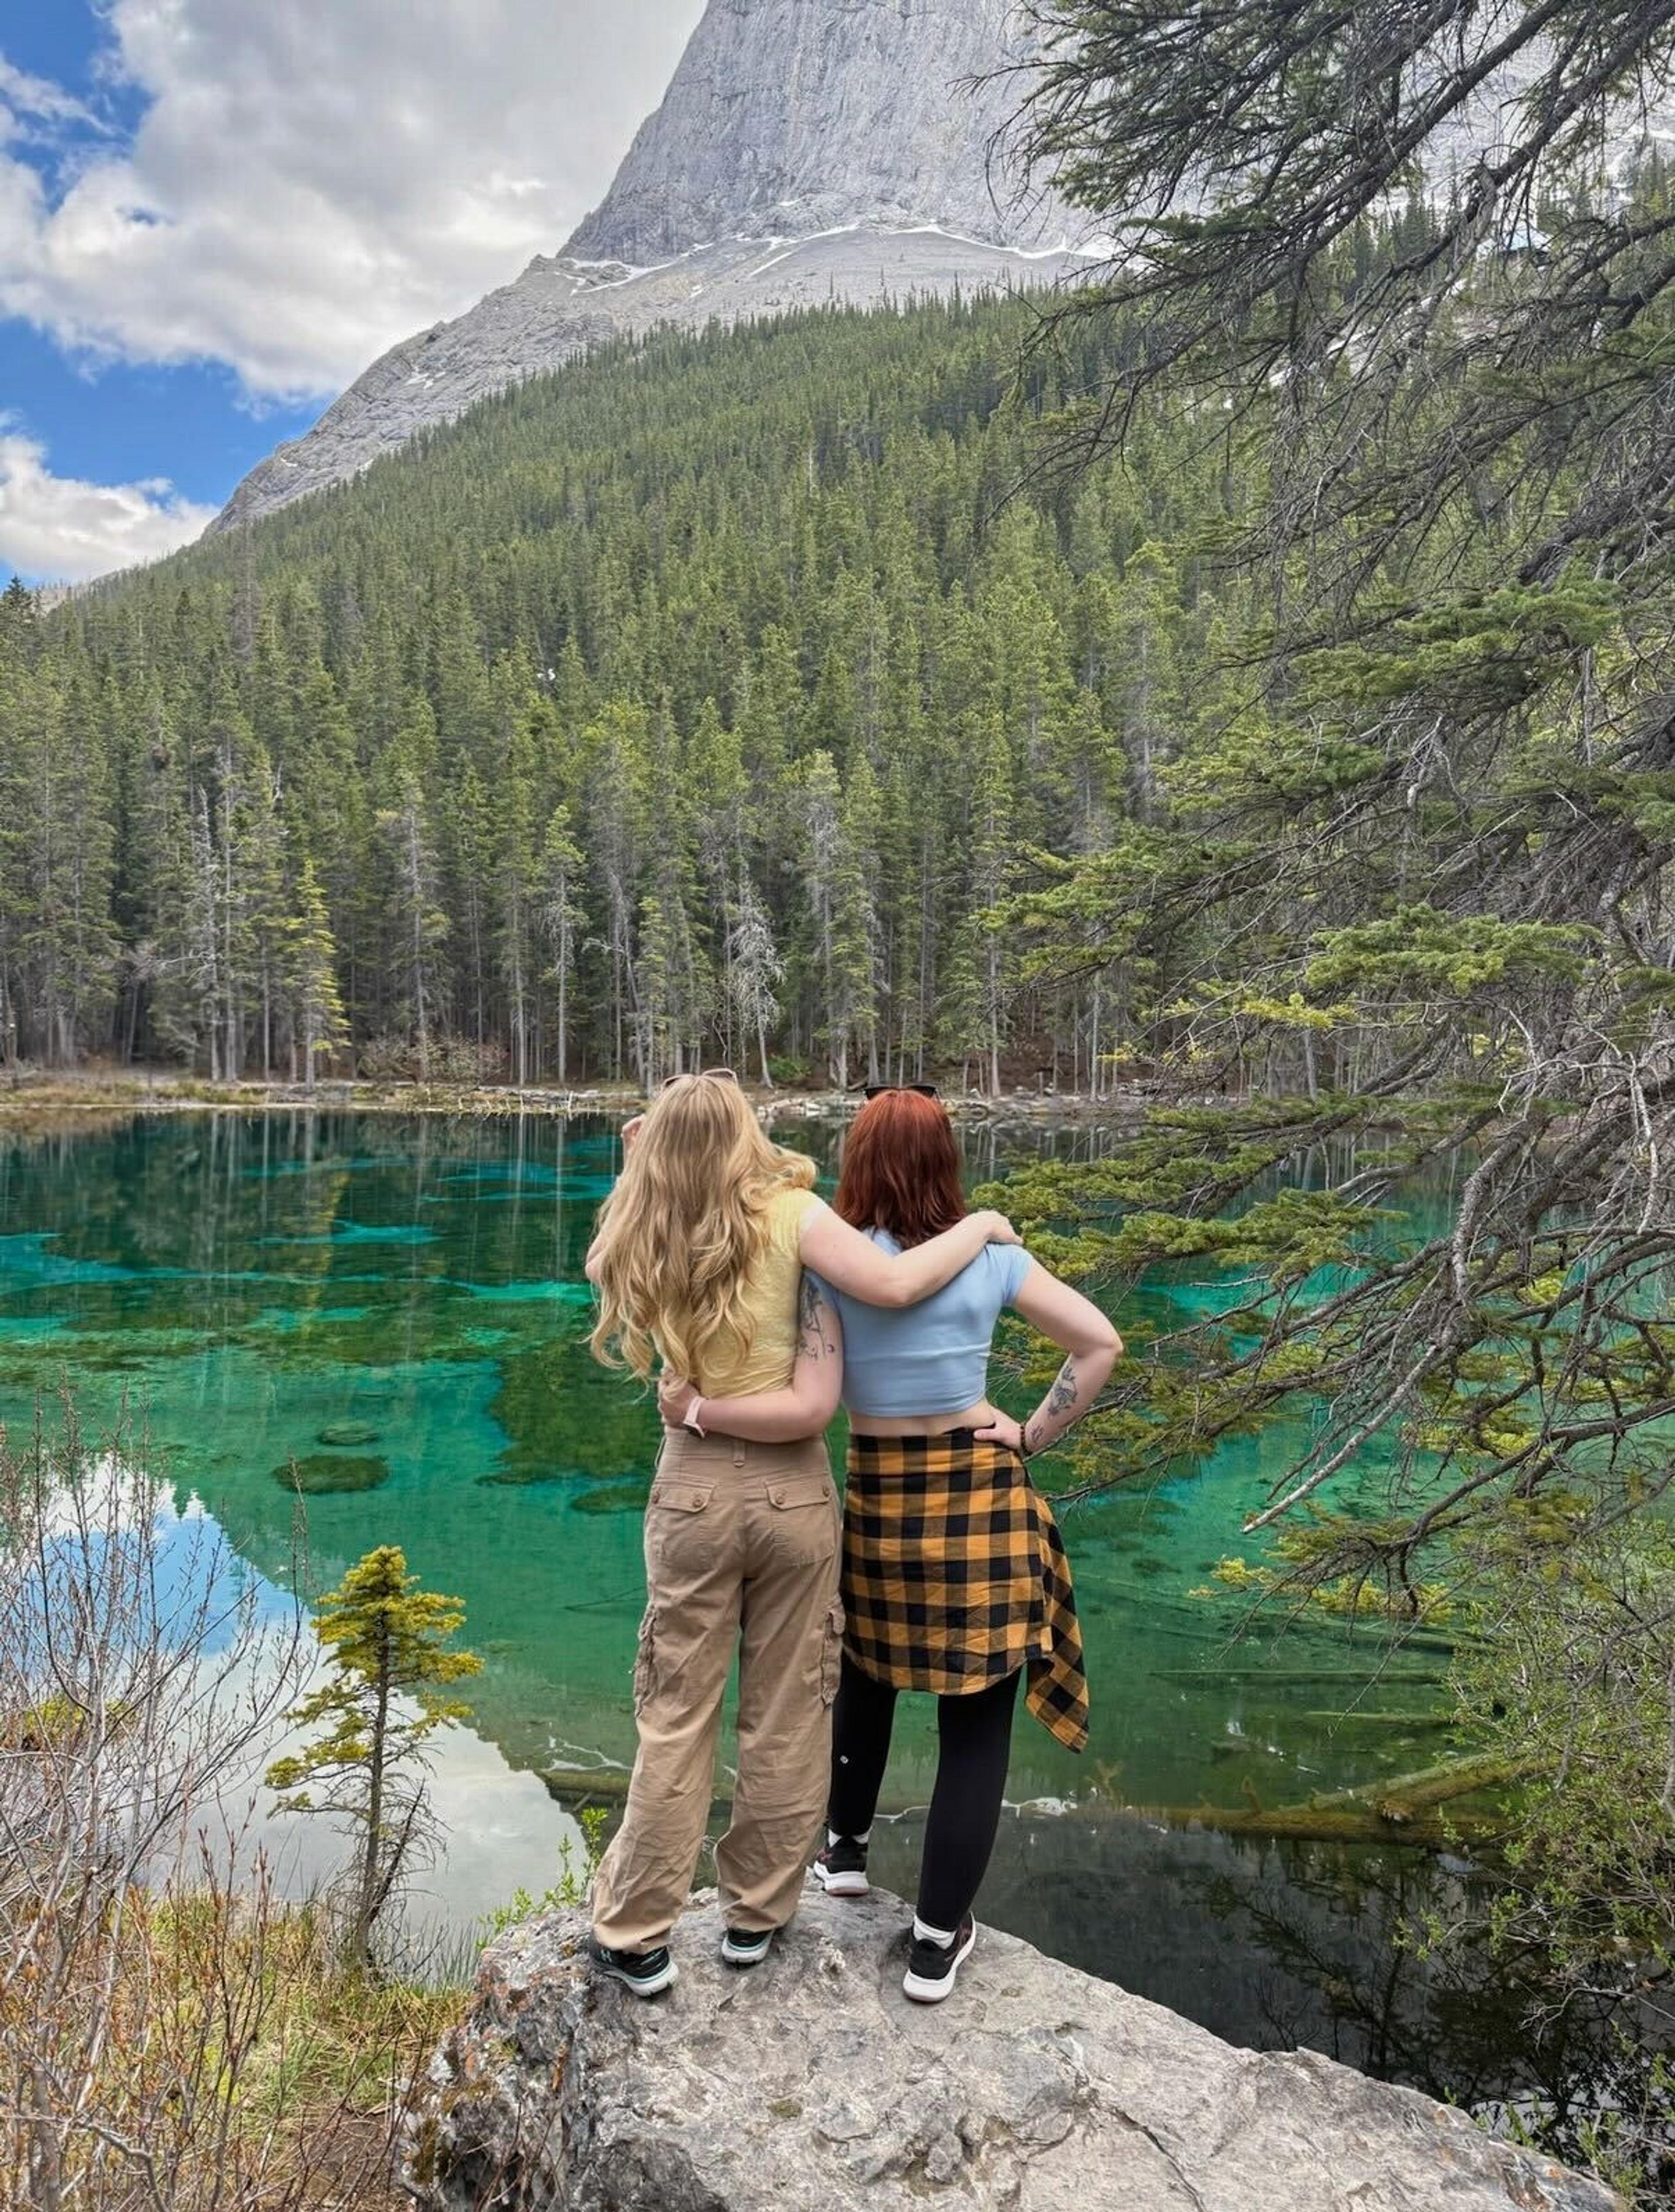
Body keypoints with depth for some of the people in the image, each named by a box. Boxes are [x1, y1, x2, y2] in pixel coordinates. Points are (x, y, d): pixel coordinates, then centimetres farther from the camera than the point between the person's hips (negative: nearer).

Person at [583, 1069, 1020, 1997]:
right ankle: (755, 1915, 29)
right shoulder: (789, 1212, -12)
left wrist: (640, 1178, 9)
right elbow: (892, 1284, -22)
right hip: (792, 1489, -2)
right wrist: (979, 1226, -8)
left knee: (676, 1717, 12)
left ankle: (635, 1937, 23)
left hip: (693, 1488, 2)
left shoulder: (643, 1244, -2)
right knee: (786, 1714, 14)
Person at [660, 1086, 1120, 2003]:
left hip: (879, 1503, 0)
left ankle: (845, 1848, 46)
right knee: (976, 1721, 12)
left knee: (867, 1672, 29)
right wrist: (1034, 1436, 0)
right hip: (982, 1502, 0)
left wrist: (691, 1409, -12)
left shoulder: (831, 1268, -13)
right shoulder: (990, 1257, -7)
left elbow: (804, 1409, -23)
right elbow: (1100, 1344, -5)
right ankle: (937, 1942, 22)